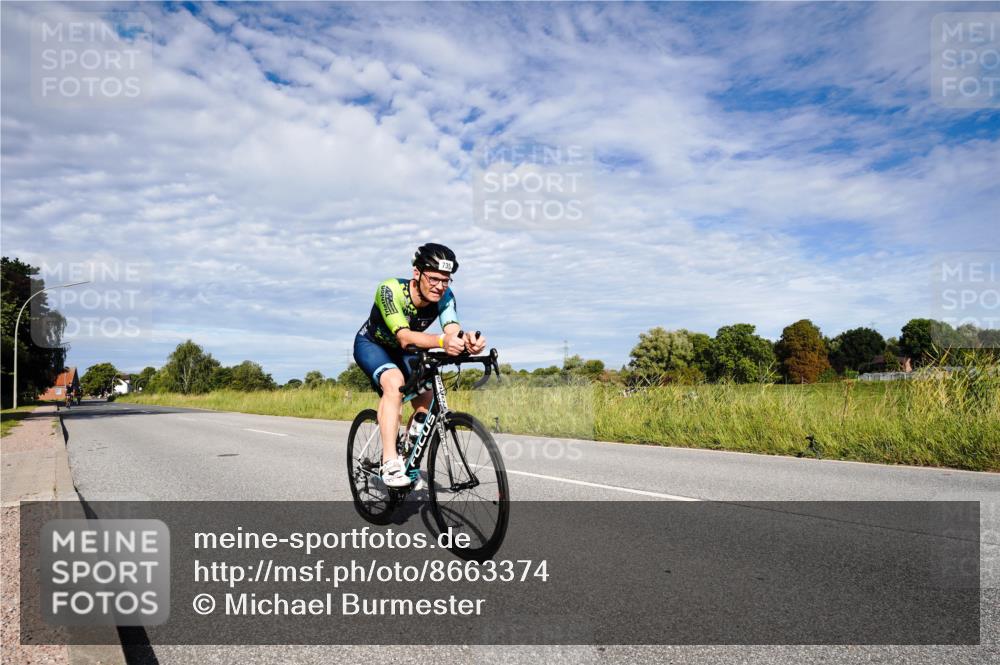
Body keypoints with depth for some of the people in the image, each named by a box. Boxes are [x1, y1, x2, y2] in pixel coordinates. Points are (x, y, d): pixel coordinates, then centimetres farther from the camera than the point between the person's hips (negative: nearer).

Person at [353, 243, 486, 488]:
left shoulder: (444, 296, -23)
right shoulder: (391, 289, -36)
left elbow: (453, 331, -39)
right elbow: (405, 337, -47)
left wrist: (468, 341, -64)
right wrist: (442, 341, -66)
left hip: (402, 350, 5)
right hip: (371, 344, -5)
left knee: (426, 401, -11)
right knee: (395, 382, -33)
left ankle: (408, 460, 12)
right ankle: (390, 462, -29)